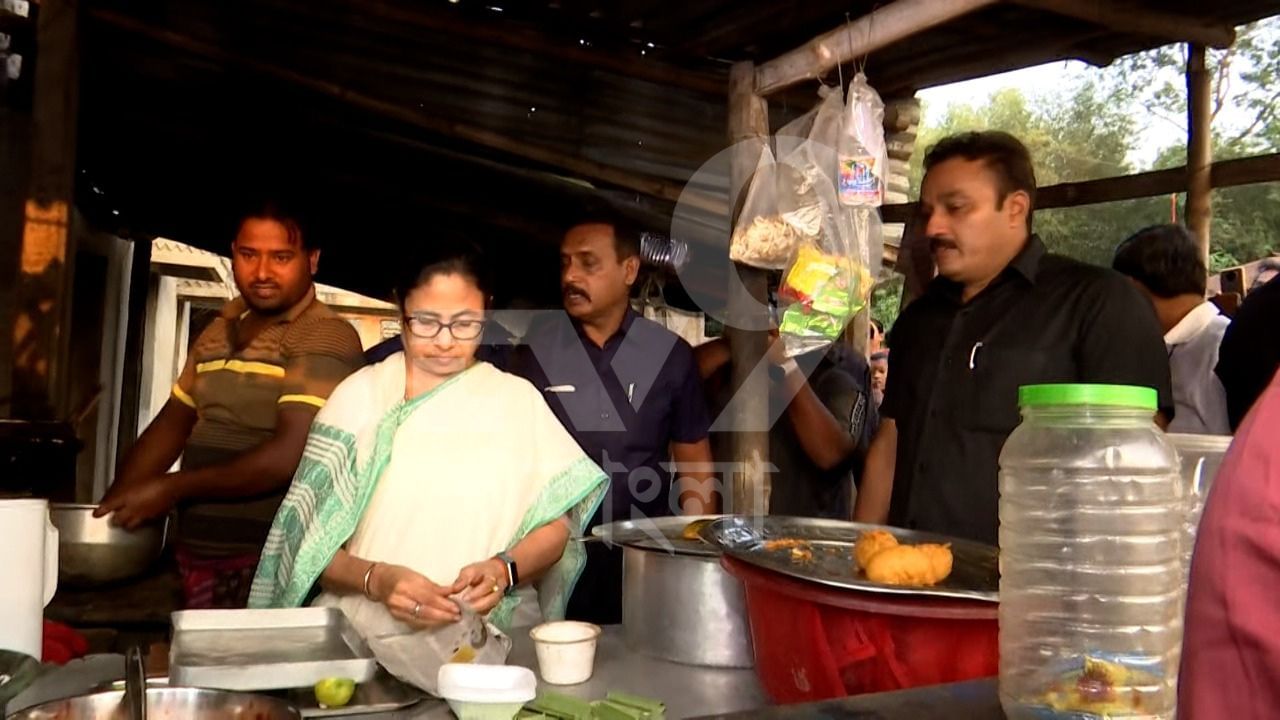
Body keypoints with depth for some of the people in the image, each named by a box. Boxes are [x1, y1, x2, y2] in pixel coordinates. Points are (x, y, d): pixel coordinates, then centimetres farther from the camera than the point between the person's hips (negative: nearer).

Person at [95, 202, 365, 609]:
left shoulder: (326, 337, -12)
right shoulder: (217, 333, 12)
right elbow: (171, 425, 17)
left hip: (272, 564, -6)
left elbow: (291, 455, -20)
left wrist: (172, 488, -15)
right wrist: (112, 505, 5)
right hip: (195, 555, 6)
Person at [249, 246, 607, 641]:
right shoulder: (359, 396, 7)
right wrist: (375, 579, -16)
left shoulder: (518, 399, 10)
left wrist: (505, 570, -11)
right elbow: (308, 541, 3)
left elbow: (556, 524, 8)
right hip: (364, 637, -1)